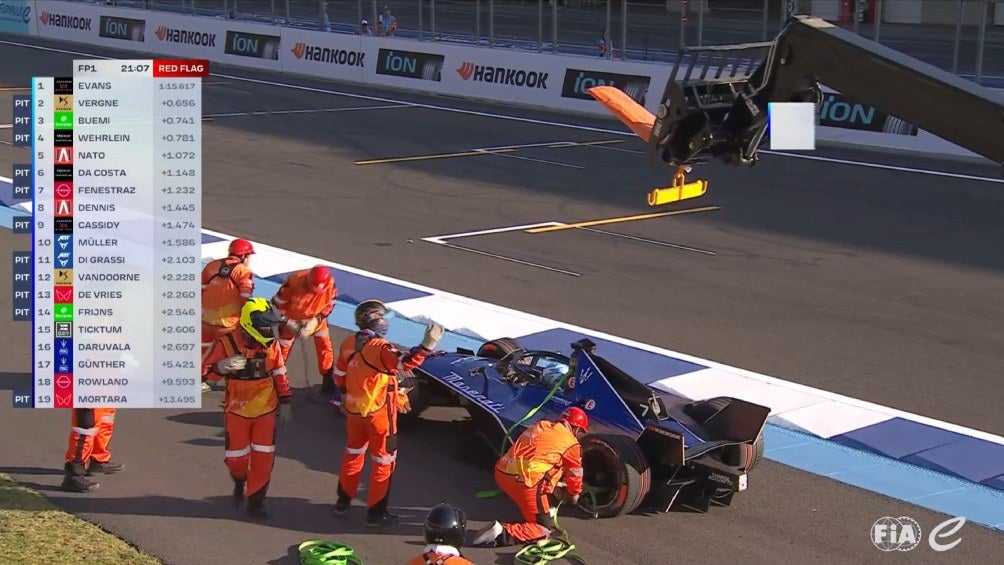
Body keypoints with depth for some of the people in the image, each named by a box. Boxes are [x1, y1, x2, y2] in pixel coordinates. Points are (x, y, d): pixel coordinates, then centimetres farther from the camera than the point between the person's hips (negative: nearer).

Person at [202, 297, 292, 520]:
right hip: (237, 411, -2)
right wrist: (221, 367, -35)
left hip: (266, 410, 2)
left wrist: (285, 403, 8)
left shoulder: (272, 344, -5)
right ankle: (240, 482, 41)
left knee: (263, 459, 1)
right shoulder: (226, 343, -16)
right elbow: (205, 370, -14)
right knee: (236, 457, 8)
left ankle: (255, 501, 14)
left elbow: (280, 374, 6)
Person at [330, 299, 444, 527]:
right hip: (379, 412, -7)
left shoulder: (348, 343, -1)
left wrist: (345, 396, 25)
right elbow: (405, 362, -38)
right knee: (384, 460, 7)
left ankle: (343, 500, 35)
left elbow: (339, 375, 11)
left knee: (353, 453, 24)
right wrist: (427, 345, -44)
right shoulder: (379, 347, -23)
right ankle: (376, 512, 11)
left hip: (354, 410, 7)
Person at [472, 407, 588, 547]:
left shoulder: (542, 425, 20)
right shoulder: (572, 444, 2)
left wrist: (556, 487, 39)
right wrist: (574, 495, 35)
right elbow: (575, 475, 15)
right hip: (524, 481, -8)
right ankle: (502, 534, -16)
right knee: (545, 528, 2)